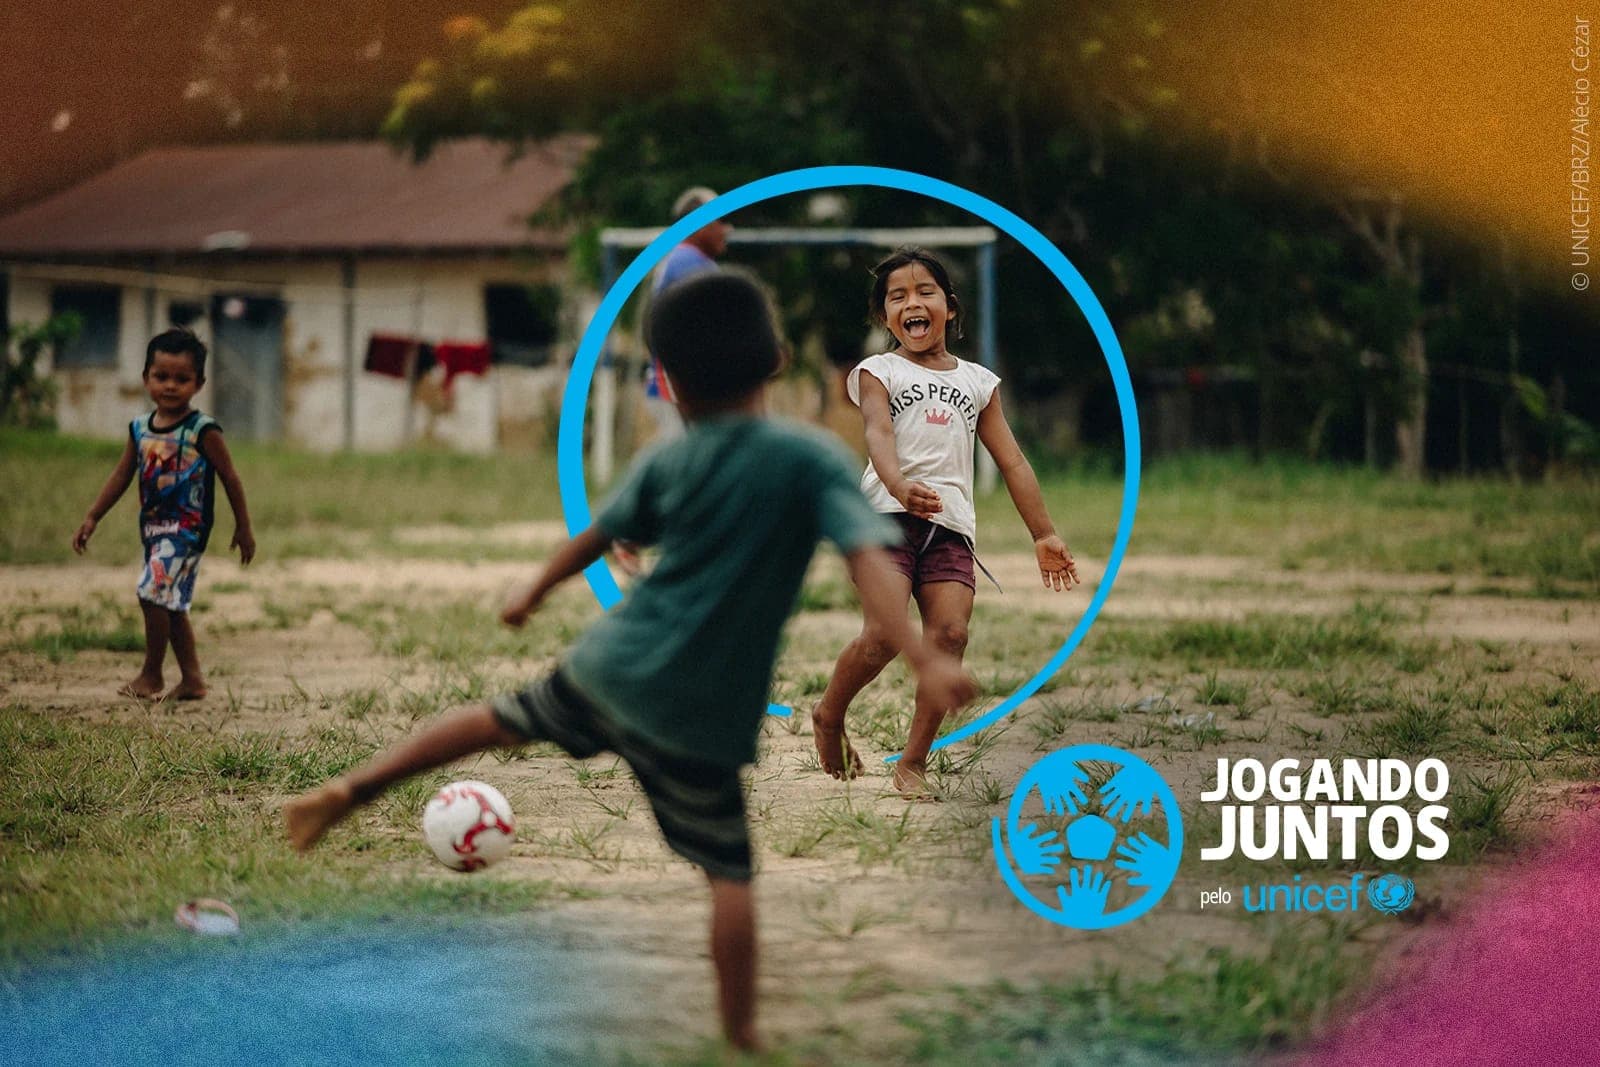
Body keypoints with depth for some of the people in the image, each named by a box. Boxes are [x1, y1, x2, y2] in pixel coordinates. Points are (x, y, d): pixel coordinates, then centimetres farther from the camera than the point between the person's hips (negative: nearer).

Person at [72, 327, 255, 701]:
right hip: (153, 526, 7)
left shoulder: (203, 431, -11)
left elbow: (230, 478, -4)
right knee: (171, 605, 12)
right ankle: (192, 678, 21)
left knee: (154, 593, -16)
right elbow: (121, 476, 13)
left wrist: (243, 528, -1)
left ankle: (151, 673, -2)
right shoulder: (140, 429, 7)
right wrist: (92, 518, 8)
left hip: (187, 528, -7)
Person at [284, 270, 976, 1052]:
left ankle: (352, 789, 30)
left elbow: (594, 540, 14)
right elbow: (868, 562, -24)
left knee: (501, 720, 28)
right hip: (706, 715, -4)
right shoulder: (814, 460, -12)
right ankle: (740, 1035, 10)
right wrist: (924, 663, -31)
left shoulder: (667, 463, 1)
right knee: (728, 873, 8)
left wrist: (534, 595, 33)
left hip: (615, 666, 4)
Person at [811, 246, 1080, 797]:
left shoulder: (978, 381, 21)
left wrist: (1044, 534, 16)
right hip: (887, 516, -3)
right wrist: (899, 486, -32)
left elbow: (1011, 461, 21)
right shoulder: (878, 372, 9)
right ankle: (828, 718, 8)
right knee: (885, 633, -19)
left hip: (951, 525, 3)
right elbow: (878, 434, -11)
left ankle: (913, 761, -7)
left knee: (950, 633, -16)